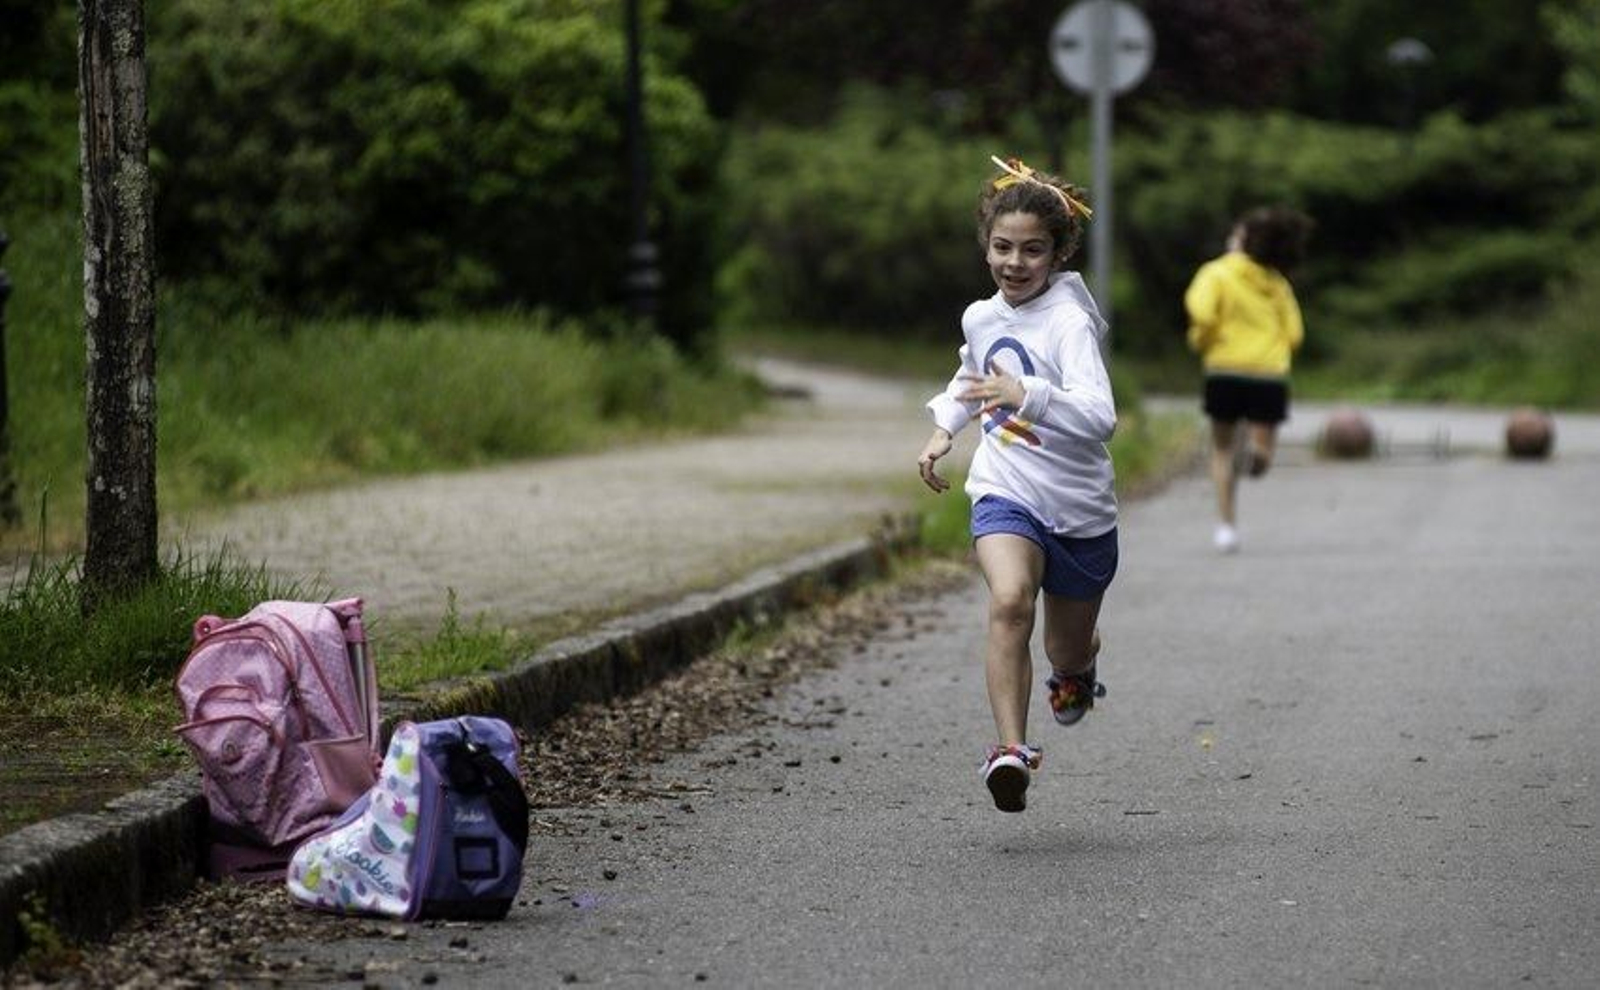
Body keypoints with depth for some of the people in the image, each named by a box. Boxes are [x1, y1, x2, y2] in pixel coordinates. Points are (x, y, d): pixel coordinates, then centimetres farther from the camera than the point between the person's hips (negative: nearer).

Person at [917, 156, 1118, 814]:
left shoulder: (1069, 323, -18)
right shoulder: (980, 317, 2)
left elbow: (1099, 416, -34)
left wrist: (1026, 395, -46)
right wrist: (944, 428, 16)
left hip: (1079, 508, -2)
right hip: (1006, 494, 2)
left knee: (1070, 653, 15)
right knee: (1009, 602, -29)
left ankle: (1076, 670, 54)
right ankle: (1011, 750, -33)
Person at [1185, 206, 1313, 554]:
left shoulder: (1217, 273, 1)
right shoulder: (1277, 283, 14)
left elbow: (1202, 313, -17)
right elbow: (1294, 334, 10)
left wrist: (1200, 340, 2)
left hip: (1226, 369, -2)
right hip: (1270, 372, 2)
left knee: (1222, 448, 14)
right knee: (1261, 461, 3)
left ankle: (1227, 525, 9)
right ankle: (1256, 448, -29)